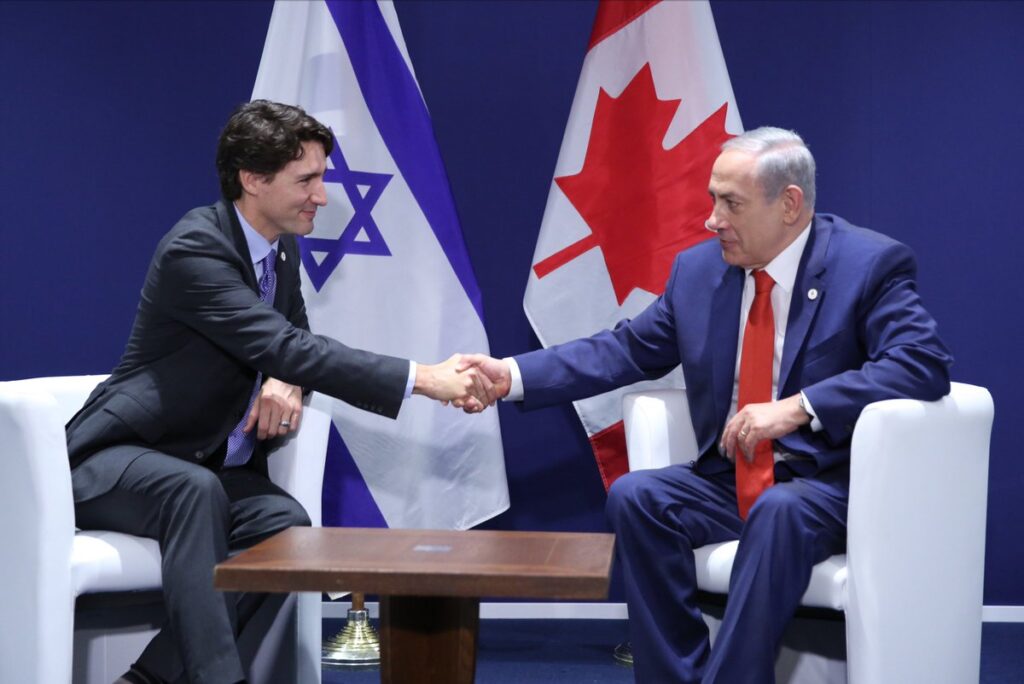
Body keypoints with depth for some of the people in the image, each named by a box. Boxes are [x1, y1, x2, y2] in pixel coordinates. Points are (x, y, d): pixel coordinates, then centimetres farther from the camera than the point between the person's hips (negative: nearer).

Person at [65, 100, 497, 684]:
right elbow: (286, 348, -31)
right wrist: (425, 379, -36)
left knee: (285, 523, -23)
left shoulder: (283, 249, 5)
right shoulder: (195, 247, -22)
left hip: (206, 468, 7)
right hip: (120, 458, -7)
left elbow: (294, 345, 17)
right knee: (195, 490, -38)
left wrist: (287, 380, -11)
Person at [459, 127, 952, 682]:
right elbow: (627, 350, 9)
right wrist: (513, 374, -4)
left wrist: (797, 407, -28)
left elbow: (924, 365, -20)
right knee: (633, 496, -20)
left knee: (778, 510, -36)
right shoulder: (698, 269, 7)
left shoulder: (870, 264, -9)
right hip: (728, 482, 5)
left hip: (825, 486, -5)